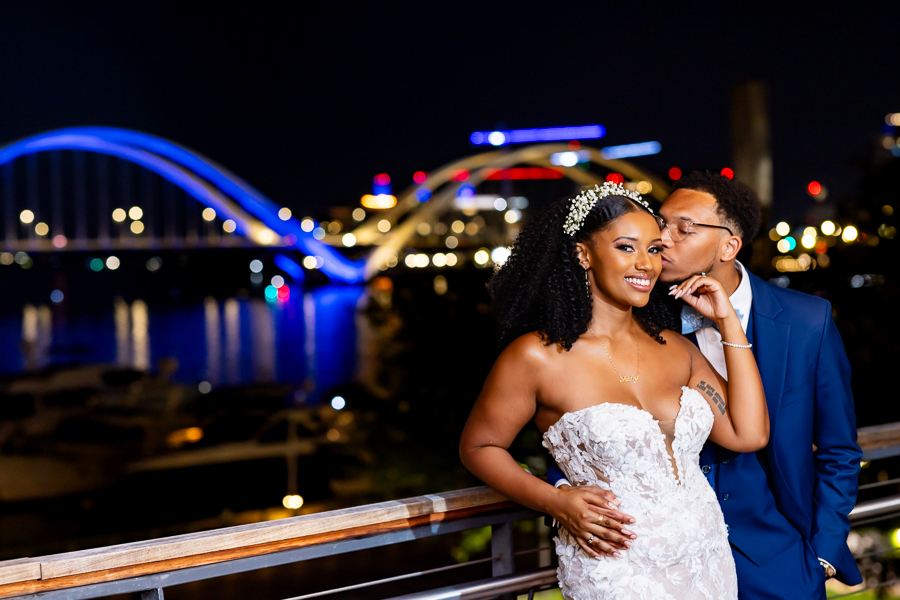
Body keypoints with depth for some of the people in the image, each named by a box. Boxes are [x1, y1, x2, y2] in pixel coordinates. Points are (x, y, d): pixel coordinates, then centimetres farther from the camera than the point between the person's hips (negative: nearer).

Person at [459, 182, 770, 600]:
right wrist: (557, 503, -15)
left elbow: (749, 434, -2)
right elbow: (477, 447, -2)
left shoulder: (675, 349, 5)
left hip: (707, 560, 6)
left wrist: (728, 322, -2)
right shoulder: (536, 357, -12)